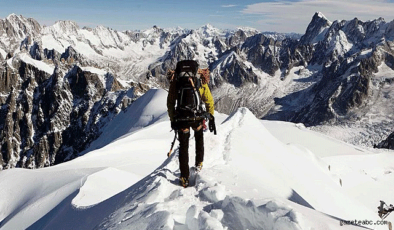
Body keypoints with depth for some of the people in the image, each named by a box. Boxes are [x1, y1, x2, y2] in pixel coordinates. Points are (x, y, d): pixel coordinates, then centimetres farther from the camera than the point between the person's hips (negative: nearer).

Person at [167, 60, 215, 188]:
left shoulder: (175, 81, 4)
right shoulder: (201, 80, 3)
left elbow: (170, 103, 3)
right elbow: (209, 101, 2)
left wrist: (173, 119, 11)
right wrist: (211, 118, 9)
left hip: (181, 119, 0)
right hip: (197, 118, 0)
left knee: (183, 146, 14)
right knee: (199, 138, 31)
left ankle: (184, 178, 13)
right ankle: (199, 163, 39)